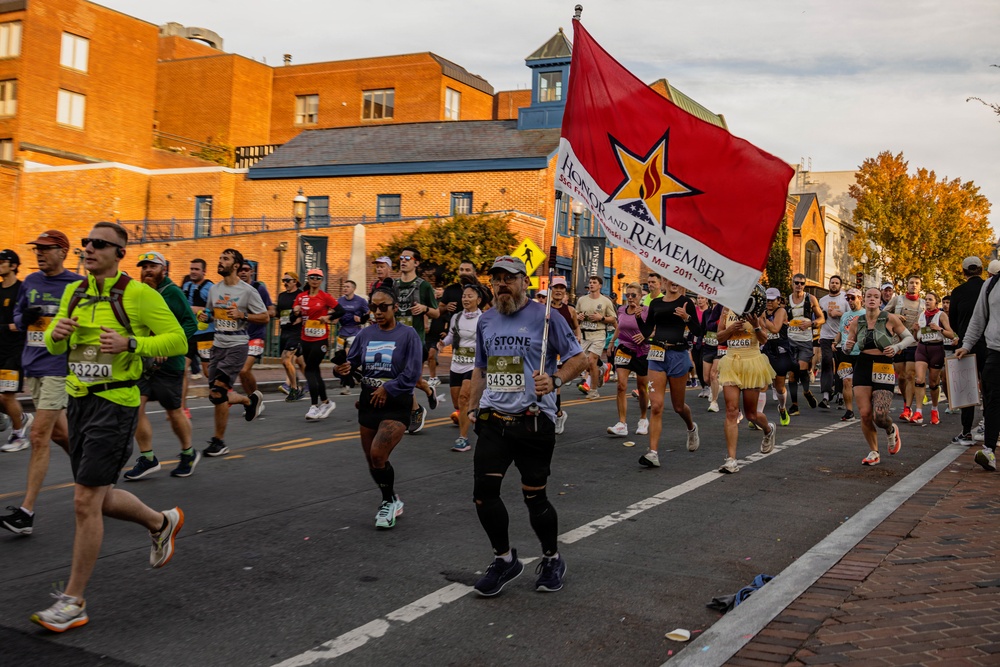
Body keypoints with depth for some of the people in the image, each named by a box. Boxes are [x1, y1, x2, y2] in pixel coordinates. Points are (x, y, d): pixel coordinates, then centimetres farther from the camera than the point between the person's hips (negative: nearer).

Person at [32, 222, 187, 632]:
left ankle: (74, 602, 3)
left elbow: (177, 340, -7)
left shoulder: (138, 294, -9)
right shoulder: (74, 293, 9)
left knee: (85, 501, -8)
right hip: (79, 400, 7)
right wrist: (57, 332, -5)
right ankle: (161, 523, 43)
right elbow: (54, 347, 18)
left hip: (115, 403, -7)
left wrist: (130, 343, -21)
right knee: (100, 499, 16)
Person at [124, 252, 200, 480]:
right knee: (135, 406, -4)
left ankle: (188, 454, 27)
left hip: (168, 363, -6)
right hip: (142, 361, 6)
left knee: (173, 411, 6)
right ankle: (147, 458, 9)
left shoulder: (172, 292, -9)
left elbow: (191, 323, -15)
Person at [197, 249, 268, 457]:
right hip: (218, 344, 7)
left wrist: (242, 315, -19)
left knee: (218, 391, -13)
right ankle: (251, 400, 37)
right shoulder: (214, 289, 10)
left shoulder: (248, 291, -7)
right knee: (216, 394, 8)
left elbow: (265, 317, -5)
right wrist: (204, 316, 0)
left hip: (237, 345, -7)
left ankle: (219, 442, 1)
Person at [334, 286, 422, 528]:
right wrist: (343, 369, -15)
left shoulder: (407, 334, -7)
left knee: (378, 455, -18)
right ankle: (391, 501, 35)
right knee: (372, 462, 11)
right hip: (368, 402, 6)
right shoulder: (366, 334, 7)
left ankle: (389, 501, 6)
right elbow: (352, 362, 7)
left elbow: (412, 373, -13)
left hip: (396, 405, -5)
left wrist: (387, 389, -16)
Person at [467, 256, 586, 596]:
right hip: (493, 420, 5)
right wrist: (473, 407, 19)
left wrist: (554, 380, -18)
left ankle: (552, 559, 25)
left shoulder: (545, 316, -4)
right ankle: (504, 559, 18)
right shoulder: (486, 320, 13)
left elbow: (578, 358, -2)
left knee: (534, 497, 1)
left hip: (533, 421, -5)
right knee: (484, 492, -2)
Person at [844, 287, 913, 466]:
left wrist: (896, 347, -12)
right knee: (864, 414, -5)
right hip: (862, 367, 3)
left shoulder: (890, 319, -2)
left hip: (884, 368, -3)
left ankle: (891, 431, 26)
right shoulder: (857, 322, 7)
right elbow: (847, 348, 13)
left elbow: (909, 337, 7)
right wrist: (847, 346, -12)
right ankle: (874, 452, 16)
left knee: (879, 416, -13)